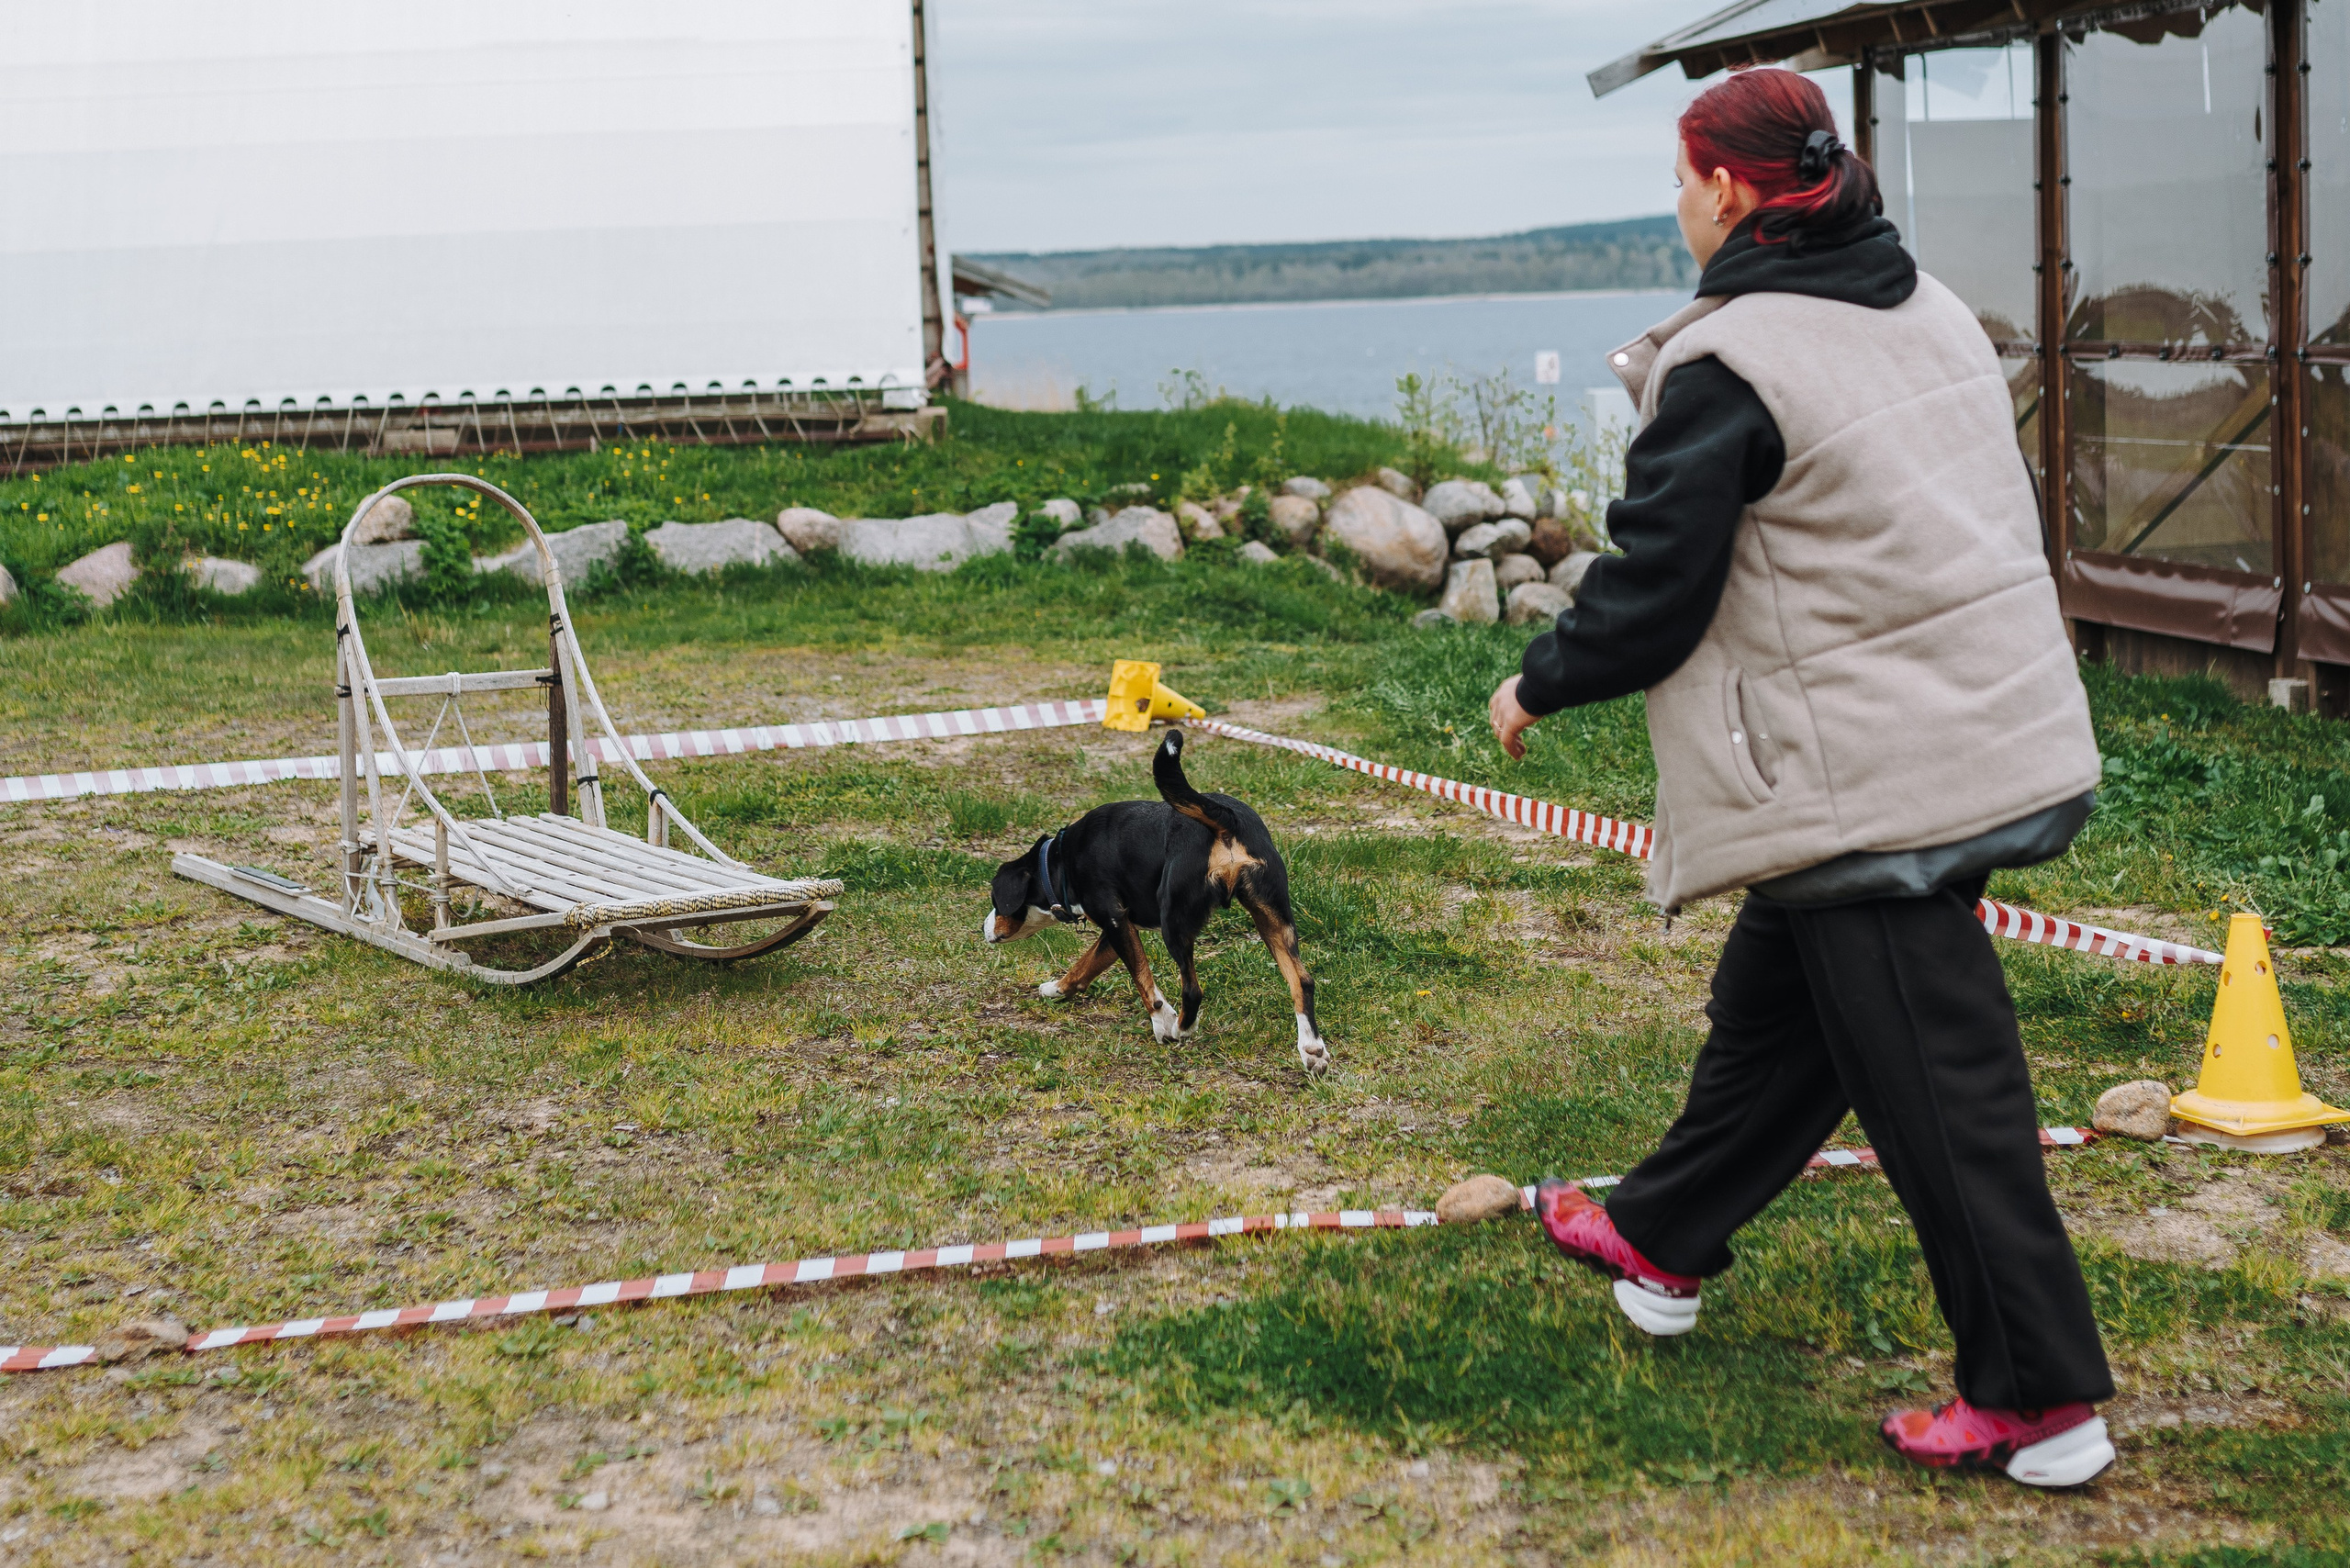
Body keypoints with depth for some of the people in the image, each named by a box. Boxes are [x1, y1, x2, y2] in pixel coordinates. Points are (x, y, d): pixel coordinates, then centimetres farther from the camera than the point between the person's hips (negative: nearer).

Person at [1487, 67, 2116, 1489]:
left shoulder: (1727, 370, -17)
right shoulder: (1935, 310, 9)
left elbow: (1649, 602, -14)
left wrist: (1537, 687, 4)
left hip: (1868, 788, -9)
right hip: (1996, 726, 9)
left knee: (1936, 1082, -1)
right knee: (1773, 1008, 22)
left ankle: (2042, 1400, 7)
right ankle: (1661, 1242, 39)